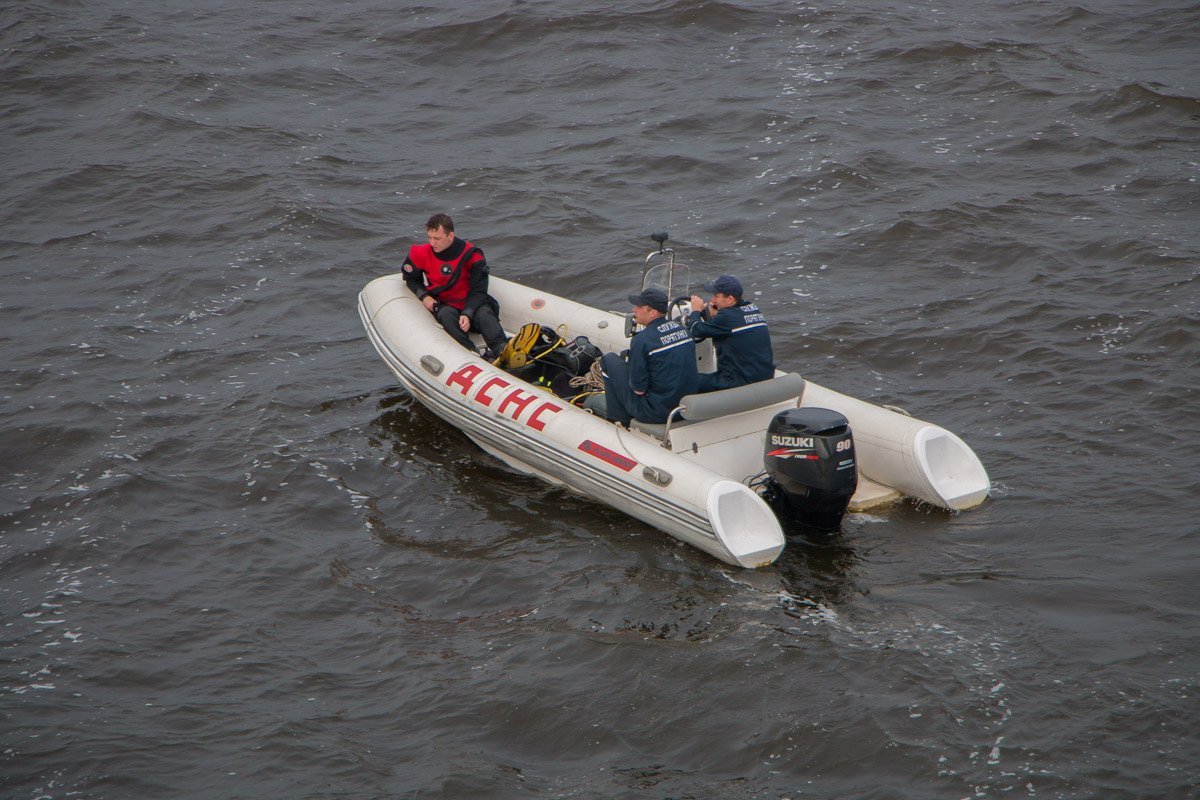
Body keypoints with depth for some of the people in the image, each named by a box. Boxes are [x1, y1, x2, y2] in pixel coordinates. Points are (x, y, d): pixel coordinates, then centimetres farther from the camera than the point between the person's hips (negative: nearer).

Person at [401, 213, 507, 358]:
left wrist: (468, 314, -26)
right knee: (447, 315, -35)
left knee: (484, 314, -34)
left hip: (471, 305, -1)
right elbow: (410, 278, 15)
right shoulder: (423, 254, -4)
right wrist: (423, 296, -5)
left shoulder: (472, 255, -11)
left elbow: (478, 291, -9)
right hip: (444, 306, 1)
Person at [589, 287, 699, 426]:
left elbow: (639, 389, -17)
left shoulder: (642, 340, -20)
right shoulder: (681, 328, 3)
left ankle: (620, 418, 15)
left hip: (656, 412, -8)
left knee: (609, 359, 5)